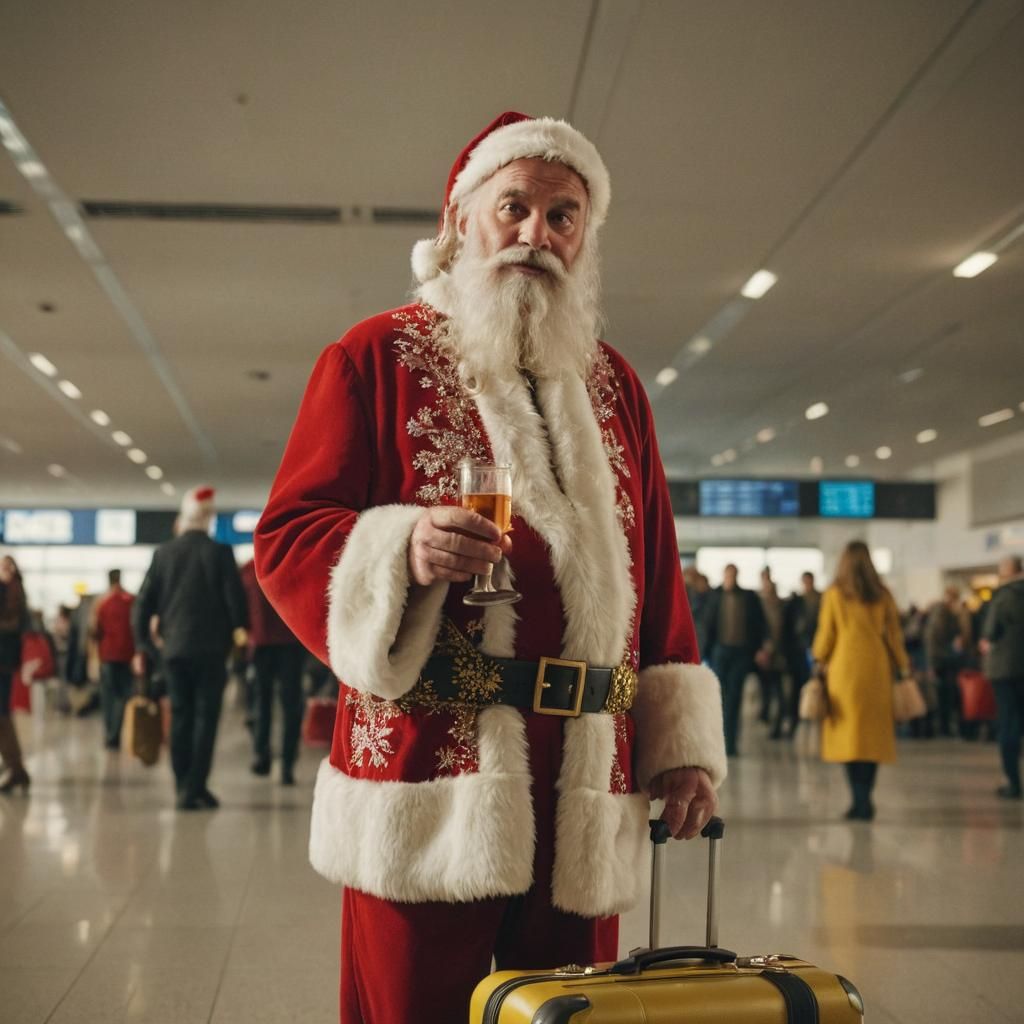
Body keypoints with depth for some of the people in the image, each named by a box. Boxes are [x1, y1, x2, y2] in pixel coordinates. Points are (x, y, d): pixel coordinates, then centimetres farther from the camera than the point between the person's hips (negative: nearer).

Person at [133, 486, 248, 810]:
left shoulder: (163, 554, 3)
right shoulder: (220, 552, -6)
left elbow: (143, 604, 4)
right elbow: (235, 598, -7)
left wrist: (141, 646, 11)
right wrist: (242, 632, 9)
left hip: (173, 648, 3)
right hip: (210, 648, -3)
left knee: (180, 716, 11)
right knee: (205, 717, 1)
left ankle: (184, 787, 14)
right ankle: (194, 789, -4)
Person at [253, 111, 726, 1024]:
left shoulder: (612, 384, 16)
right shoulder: (377, 356, 2)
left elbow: (656, 573, 15)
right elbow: (287, 538, -3)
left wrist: (683, 739, 8)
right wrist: (400, 553, -24)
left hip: (586, 798, 5)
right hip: (426, 775, -4)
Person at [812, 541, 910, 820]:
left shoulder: (834, 594, -1)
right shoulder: (882, 595, 5)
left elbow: (825, 634, 2)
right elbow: (893, 634, 7)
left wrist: (819, 662, 16)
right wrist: (902, 666, 16)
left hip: (845, 669, -2)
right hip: (876, 670, 2)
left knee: (849, 732, 1)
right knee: (873, 732, 8)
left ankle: (860, 800, -6)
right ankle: (864, 801, 7)